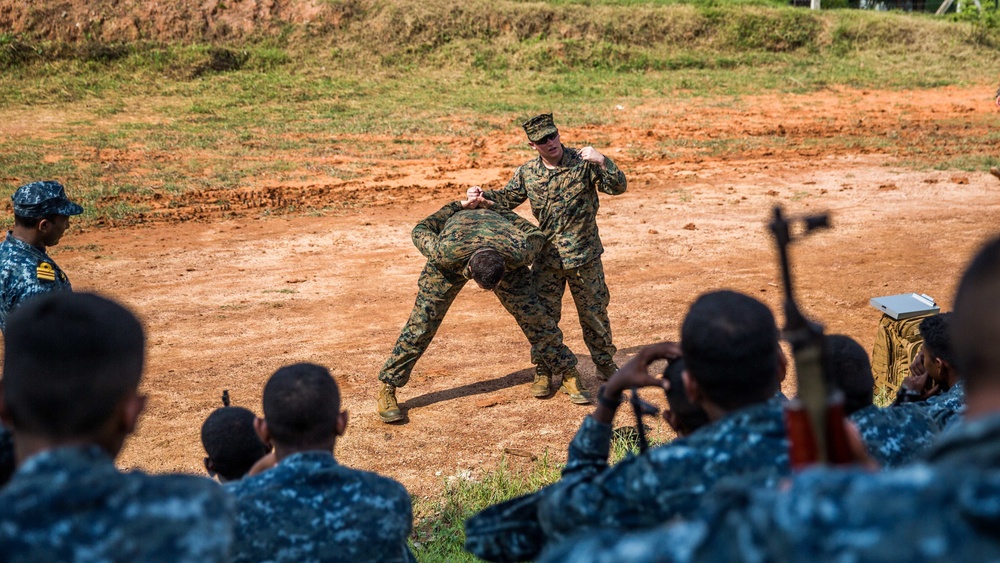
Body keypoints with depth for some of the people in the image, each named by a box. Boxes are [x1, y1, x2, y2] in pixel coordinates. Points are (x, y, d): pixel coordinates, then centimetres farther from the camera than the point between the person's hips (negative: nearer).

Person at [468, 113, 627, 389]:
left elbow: (618, 187, -12)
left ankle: (606, 365, 31)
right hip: (546, 257, 2)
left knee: (594, 312, 12)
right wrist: (483, 196, -8)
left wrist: (602, 162, -28)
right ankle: (543, 372, 20)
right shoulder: (527, 172, 0)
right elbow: (507, 198, 12)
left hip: (584, 255, -2)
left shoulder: (582, 162, -9)